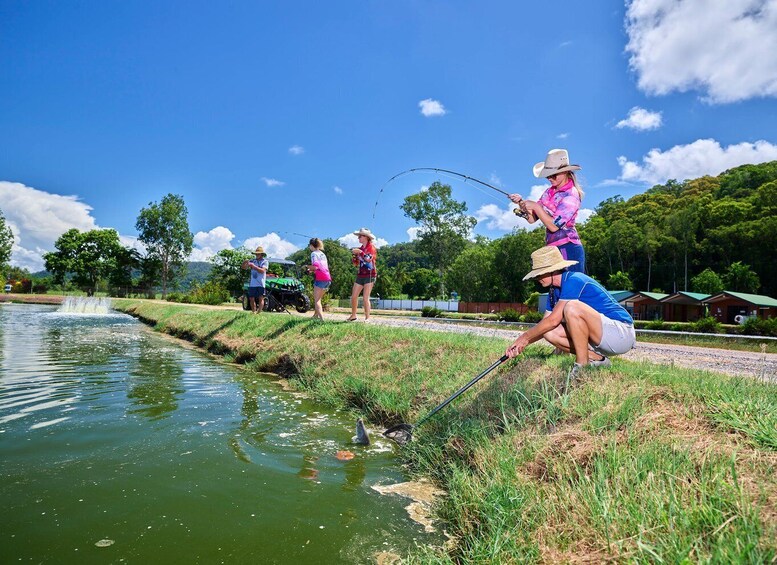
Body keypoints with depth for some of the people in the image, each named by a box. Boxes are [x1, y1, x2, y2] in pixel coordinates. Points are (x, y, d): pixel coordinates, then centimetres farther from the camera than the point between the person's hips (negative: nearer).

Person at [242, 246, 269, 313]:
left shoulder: (265, 262, 1)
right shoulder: (253, 261, 13)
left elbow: (262, 270, -14)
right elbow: (244, 267, 10)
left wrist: (253, 266, -19)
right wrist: (245, 263, -12)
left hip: (260, 283, -4)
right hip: (252, 283, 5)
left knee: (261, 298, -11)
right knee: (251, 299, 6)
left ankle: (259, 312, -14)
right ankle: (253, 312, 17)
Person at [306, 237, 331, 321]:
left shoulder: (314, 253, -2)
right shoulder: (322, 254, 22)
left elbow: (315, 266, -15)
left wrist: (307, 266, 2)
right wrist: (312, 270, 24)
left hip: (320, 278, -8)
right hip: (328, 278, 8)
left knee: (316, 300, -5)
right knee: (318, 298, 20)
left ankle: (322, 319, -18)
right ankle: (315, 315, 26)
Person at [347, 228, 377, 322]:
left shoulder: (371, 247, -2)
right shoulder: (360, 249, 15)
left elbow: (369, 259, -18)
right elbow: (356, 264, 16)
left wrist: (360, 252, -16)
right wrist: (354, 256, -2)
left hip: (369, 275, -6)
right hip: (360, 275, 6)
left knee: (365, 298, -10)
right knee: (353, 296, 3)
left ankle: (367, 318, -3)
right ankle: (353, 315, 17)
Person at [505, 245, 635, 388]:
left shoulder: (574, 280, -19)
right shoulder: (554, 291, 8)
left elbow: (553, 320, -22)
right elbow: (545, 324, 7)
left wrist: (525, 337, -11)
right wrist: (521, 344, -5)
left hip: (622, 334, -9)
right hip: (601, 338, 9)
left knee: (572, 307, -31)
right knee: (549, 332, -6)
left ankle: (582, 365, -18)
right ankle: (597, 359, 0)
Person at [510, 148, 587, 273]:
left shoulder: (571, 195, -9)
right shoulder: (549, 192, 12)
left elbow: (554, 225, -16)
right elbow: (532, 219, 10)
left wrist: (536, 206, -15)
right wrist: (521, 203, -6)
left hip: (568, 249, -7)